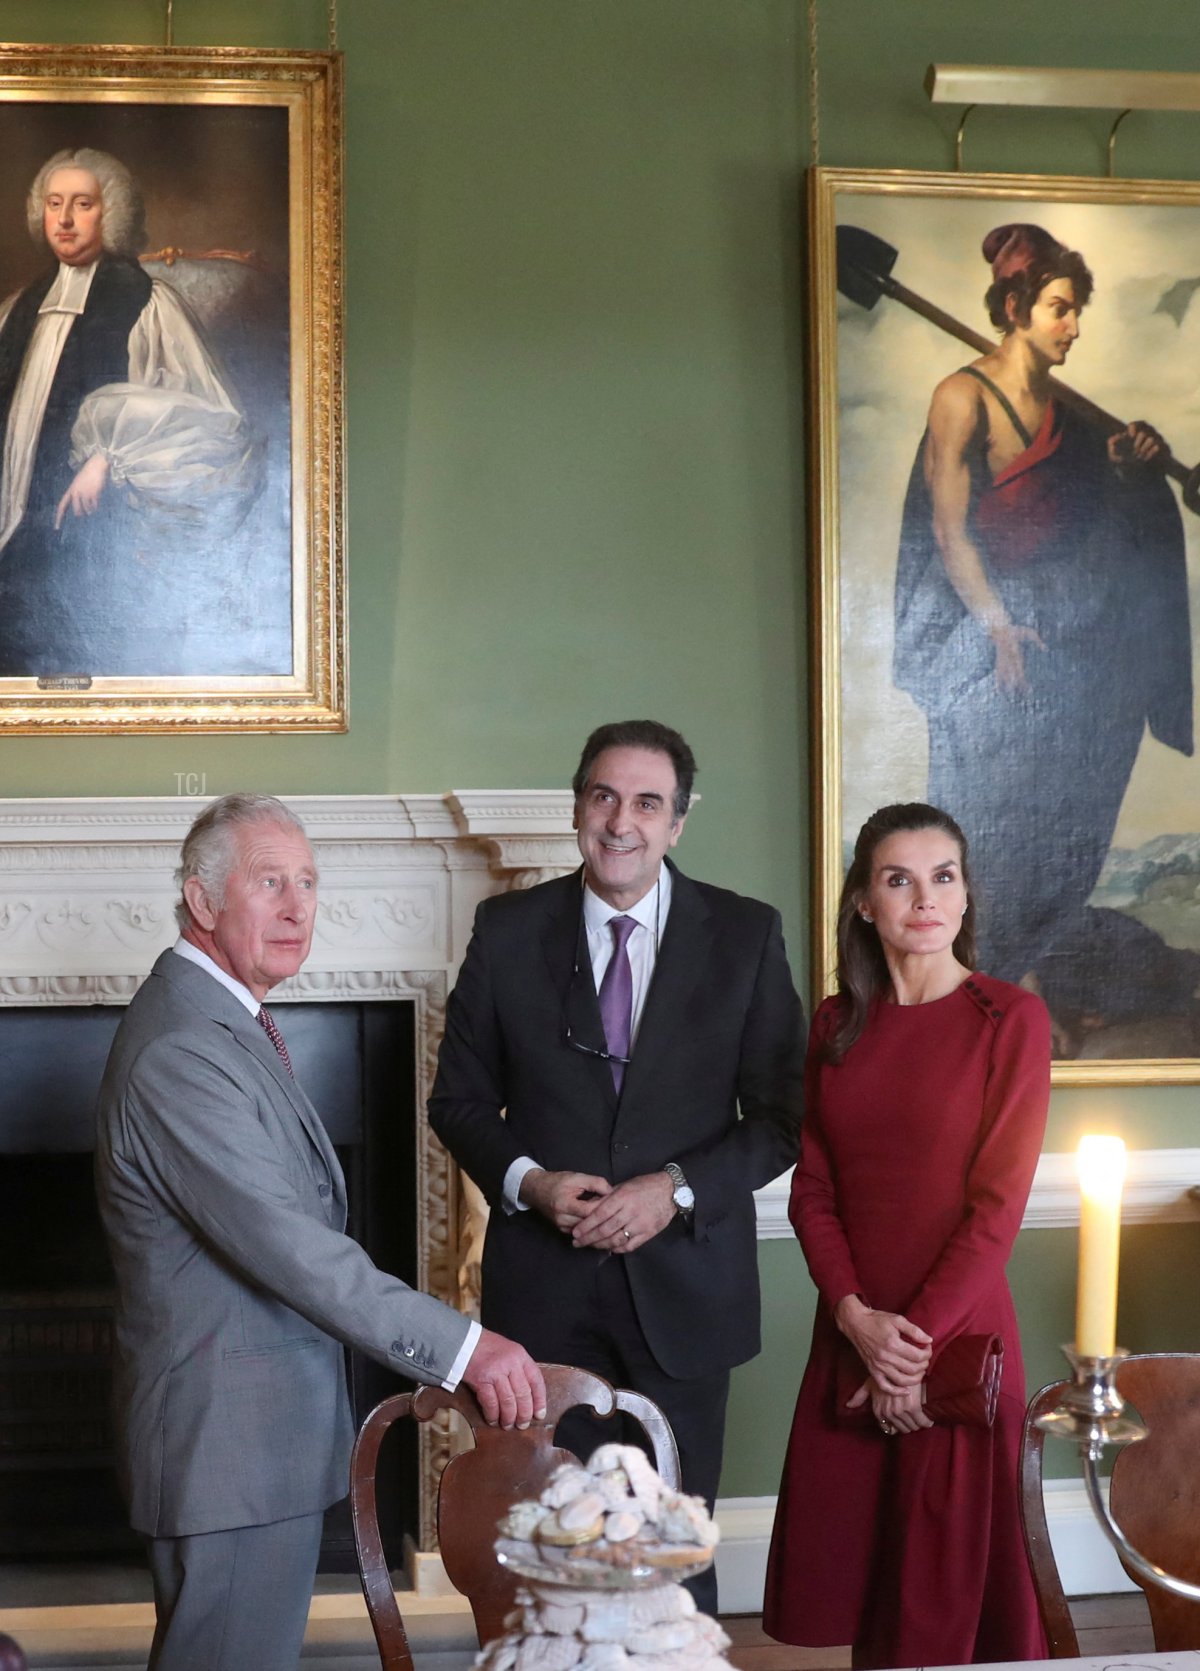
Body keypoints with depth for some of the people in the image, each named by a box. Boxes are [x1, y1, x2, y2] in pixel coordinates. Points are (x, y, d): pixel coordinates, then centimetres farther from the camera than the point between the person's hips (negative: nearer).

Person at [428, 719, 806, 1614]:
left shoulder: (746, 935, 0)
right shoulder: (509, 930, 2)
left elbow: (782, 1114, 1)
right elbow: (459, 1098, 8)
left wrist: (677, 1190, -13)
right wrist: (528, 1181, -10)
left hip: (684, 1280, 0)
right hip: (545, 1284, 1)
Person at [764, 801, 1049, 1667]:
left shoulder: (1010, 1018, -6)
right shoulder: (837, 1025, 8)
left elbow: (999, 1202, -9)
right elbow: (812, 1189, 6)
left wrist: (918, 1338, -12)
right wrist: (857, 1318, -8)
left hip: (959, 1336, -4)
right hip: (851, 1340, 4)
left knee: (951, 1593, 4)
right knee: (852, 1578, 10)